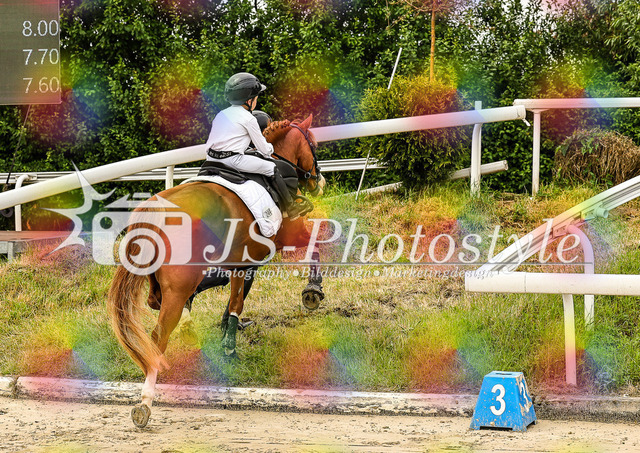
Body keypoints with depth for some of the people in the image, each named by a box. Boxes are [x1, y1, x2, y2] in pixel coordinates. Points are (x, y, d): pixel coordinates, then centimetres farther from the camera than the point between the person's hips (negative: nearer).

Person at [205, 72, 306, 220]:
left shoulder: (222, 114, 16)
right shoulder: (249, 119, -6)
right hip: (232, 160, -8)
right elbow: (264, 149, 1)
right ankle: (290, 208, 10)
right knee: (271, 168, 4)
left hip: (212, 157, 8)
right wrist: (270, 148, 26)